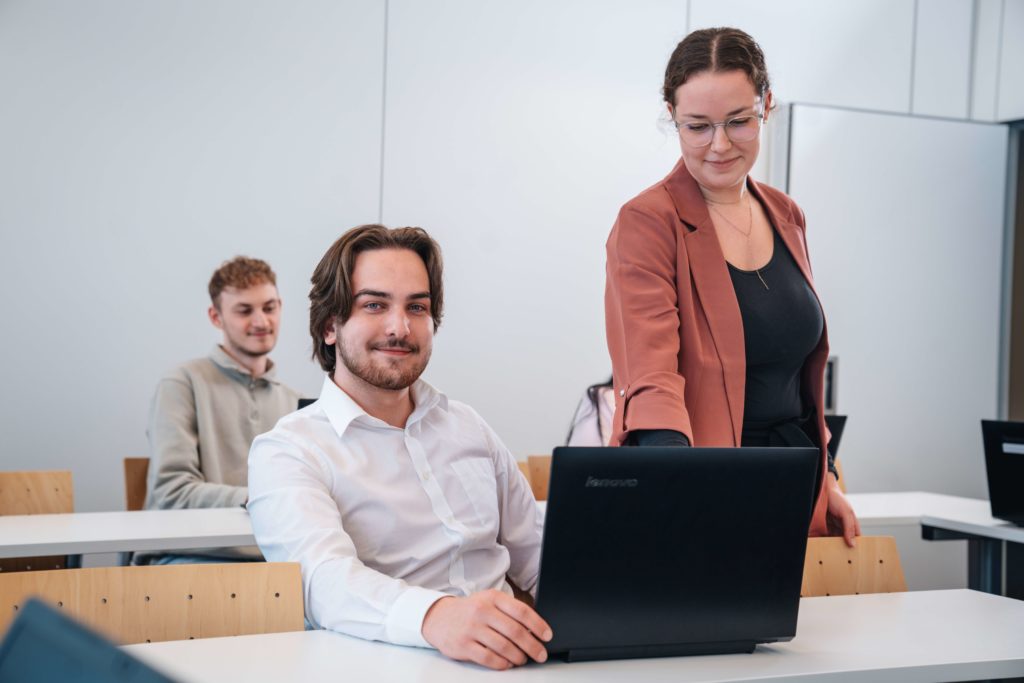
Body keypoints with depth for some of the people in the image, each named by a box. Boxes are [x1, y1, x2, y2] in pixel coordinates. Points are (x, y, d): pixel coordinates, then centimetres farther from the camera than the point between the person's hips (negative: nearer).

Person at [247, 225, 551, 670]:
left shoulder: (467, 427, 17)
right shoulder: (286, 450, -3)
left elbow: (536, 561, 20)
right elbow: (325, 578, -22)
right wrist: (433, 616, -42)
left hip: (505, 661, 7)